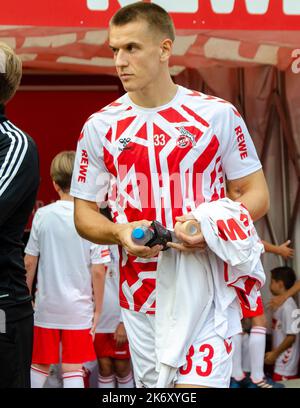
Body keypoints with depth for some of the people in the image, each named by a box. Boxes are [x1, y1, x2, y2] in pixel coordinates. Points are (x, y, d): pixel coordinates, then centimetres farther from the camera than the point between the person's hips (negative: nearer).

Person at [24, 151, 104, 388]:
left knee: (39, 366, 13)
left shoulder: (43, 215, -4)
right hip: (79, 308, -1)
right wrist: (98, 309, 3)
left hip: (46, 305, 1)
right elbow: (98, 272, -8)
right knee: (73, 369, 4)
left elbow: (29, 263, 0)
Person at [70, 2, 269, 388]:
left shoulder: (218, 114, -1)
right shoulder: (100, 126, 4)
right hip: (141, 297, 3)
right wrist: (119, 233, -12)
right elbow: (83, 214, 10)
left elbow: (256, 195, 3)